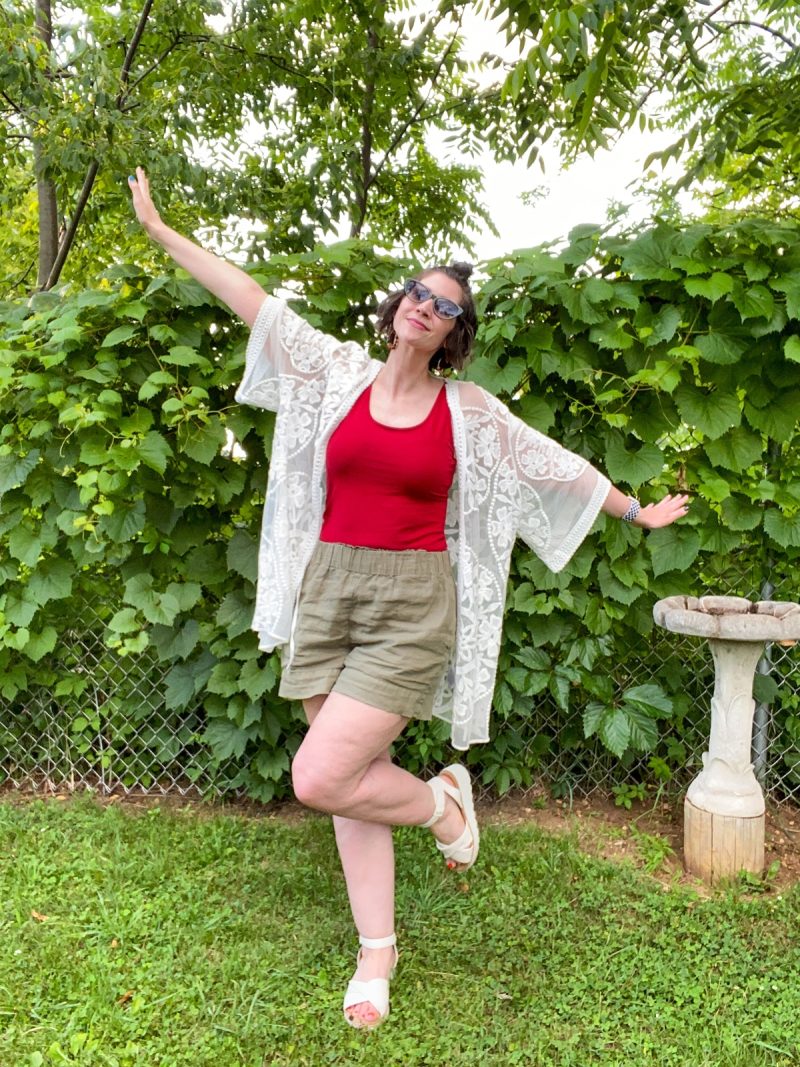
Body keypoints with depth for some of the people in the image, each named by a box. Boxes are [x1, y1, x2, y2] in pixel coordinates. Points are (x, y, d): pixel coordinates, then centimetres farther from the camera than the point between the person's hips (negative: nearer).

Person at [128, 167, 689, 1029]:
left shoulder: (470, 411, 3)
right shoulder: (340, 373, 6)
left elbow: (559, 467, 12)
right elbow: (250, 299, 7)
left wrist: (636, 512, 18)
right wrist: (158, 228, 10)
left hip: (413, 606, -3)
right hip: (328, 594, 3)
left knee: (319, 779, -13)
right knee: (351, 777, 8)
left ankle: (442, 800, 18)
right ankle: (377, 952, 29)